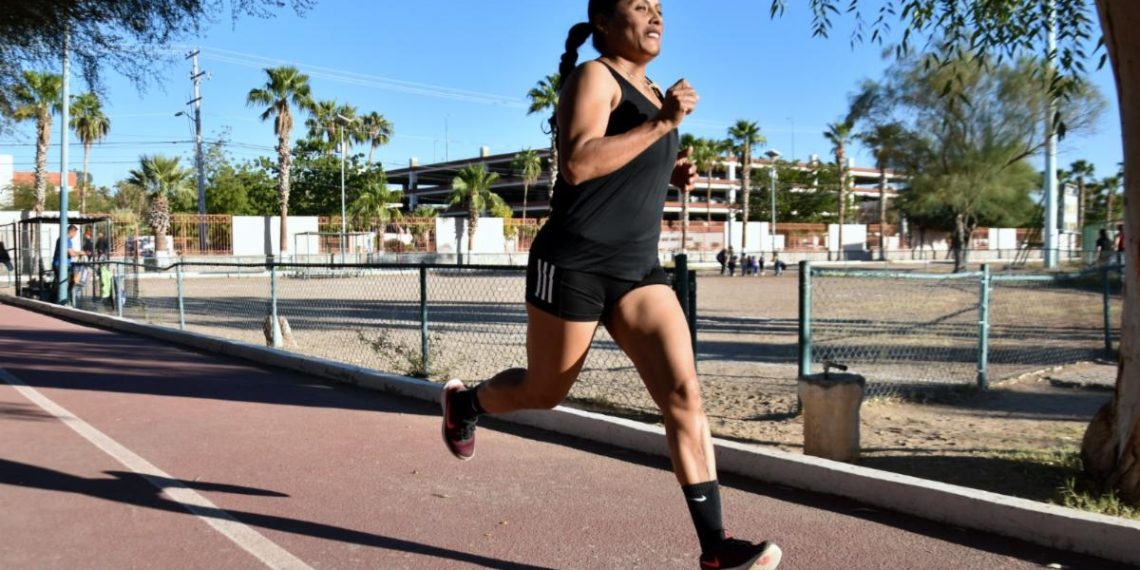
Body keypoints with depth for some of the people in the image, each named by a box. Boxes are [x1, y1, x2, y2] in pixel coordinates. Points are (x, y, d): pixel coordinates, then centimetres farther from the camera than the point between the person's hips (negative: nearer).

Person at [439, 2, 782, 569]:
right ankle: (463, 401, 44)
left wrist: (673, 173, 12)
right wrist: (661, 125, -23)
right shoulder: (594, 77, -7)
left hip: (637, 269, 7)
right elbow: (577, 165, -23)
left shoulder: (653, 93, 18)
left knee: (684, 393, -10)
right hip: (573, 264, -6)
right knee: (544, 391, 12)